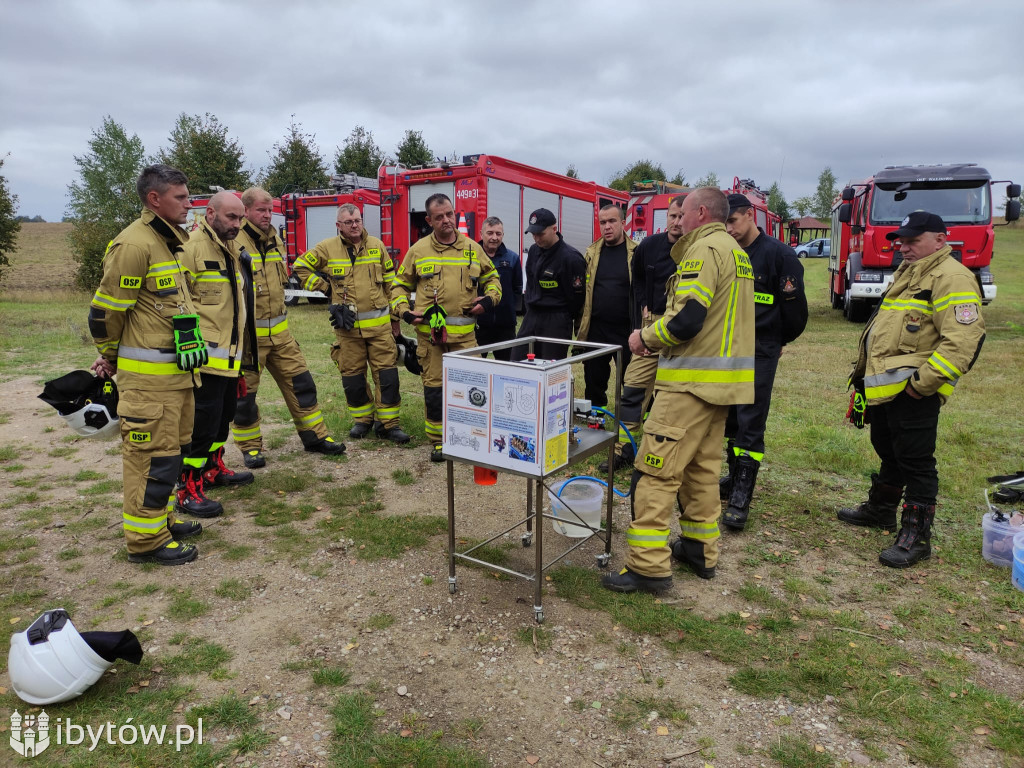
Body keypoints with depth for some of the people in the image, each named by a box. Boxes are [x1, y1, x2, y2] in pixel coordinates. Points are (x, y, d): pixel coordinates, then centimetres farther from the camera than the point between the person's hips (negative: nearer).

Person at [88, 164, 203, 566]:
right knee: (153, 455, -2)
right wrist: (110, 356, 3)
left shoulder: (170, 241, 15)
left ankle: (161, 519, 33)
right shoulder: (134, 245, -16)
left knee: (171, 449, 18)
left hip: (176, 371, 9)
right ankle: (146, 540, 10)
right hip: (148, 377, -9)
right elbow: (105, 310, -13)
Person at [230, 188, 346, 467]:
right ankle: (250, 446, 20)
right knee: (245, 392, 5)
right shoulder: (234, 242, -14)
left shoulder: (275, 240, 11)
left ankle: (315, 436, 21)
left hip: (279, 331, 7)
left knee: (299, 381, 10)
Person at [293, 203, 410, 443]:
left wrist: (395, 317, 8)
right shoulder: (327, 248, 1)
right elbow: (301, 268, 11)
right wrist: (326, 287, 3)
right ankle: (362, 419, 24)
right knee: (352, 376, 7)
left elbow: (391, 283, 9)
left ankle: (389, 424, 6)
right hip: (347, 326, 0)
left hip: (379, 323, 0)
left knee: (387, 374, -2)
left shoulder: (377, 246, 6)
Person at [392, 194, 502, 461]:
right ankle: (437, 441, 17)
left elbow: (492, 278, 21)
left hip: (465, 332, 1)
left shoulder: (472, 248, 8)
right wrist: (403, 310, -1)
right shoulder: (418, 250, 6)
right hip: (430, 331, 0)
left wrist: (489, 299, 2)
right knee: (433, 386, 4)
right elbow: (400, 285, 15)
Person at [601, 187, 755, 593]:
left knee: (655, 471, -7)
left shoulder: (704, 249, -12)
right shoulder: (737, 253, 19)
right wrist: (661, 340, 14)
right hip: (724, 378, 10)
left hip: (692, 381, -10)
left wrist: (646, 336, -5)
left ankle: (648, 565, -4)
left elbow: (686, 320, -23)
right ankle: (700, 550, 28)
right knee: (702, 468, 18)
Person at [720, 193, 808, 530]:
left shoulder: (779, 254, -10)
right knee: (730, 419, 12)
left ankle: (741, 497, -1)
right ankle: (735, 477, 26)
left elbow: (794, 305, -5)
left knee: (750, 424, -4)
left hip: (759, 353, -6)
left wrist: (781, 340, 6)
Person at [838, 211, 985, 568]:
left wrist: (925, 381, -24)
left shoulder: (951, 278, -13)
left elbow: (962, 339, -23)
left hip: (913, 392, -10)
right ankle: (880, 509, 39)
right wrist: (866, 372, 21)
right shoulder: (909, 273, 19)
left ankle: (916, 537, 6)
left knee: (915, 462, -3)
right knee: (888, 452, 22)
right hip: (885, 386, 10)